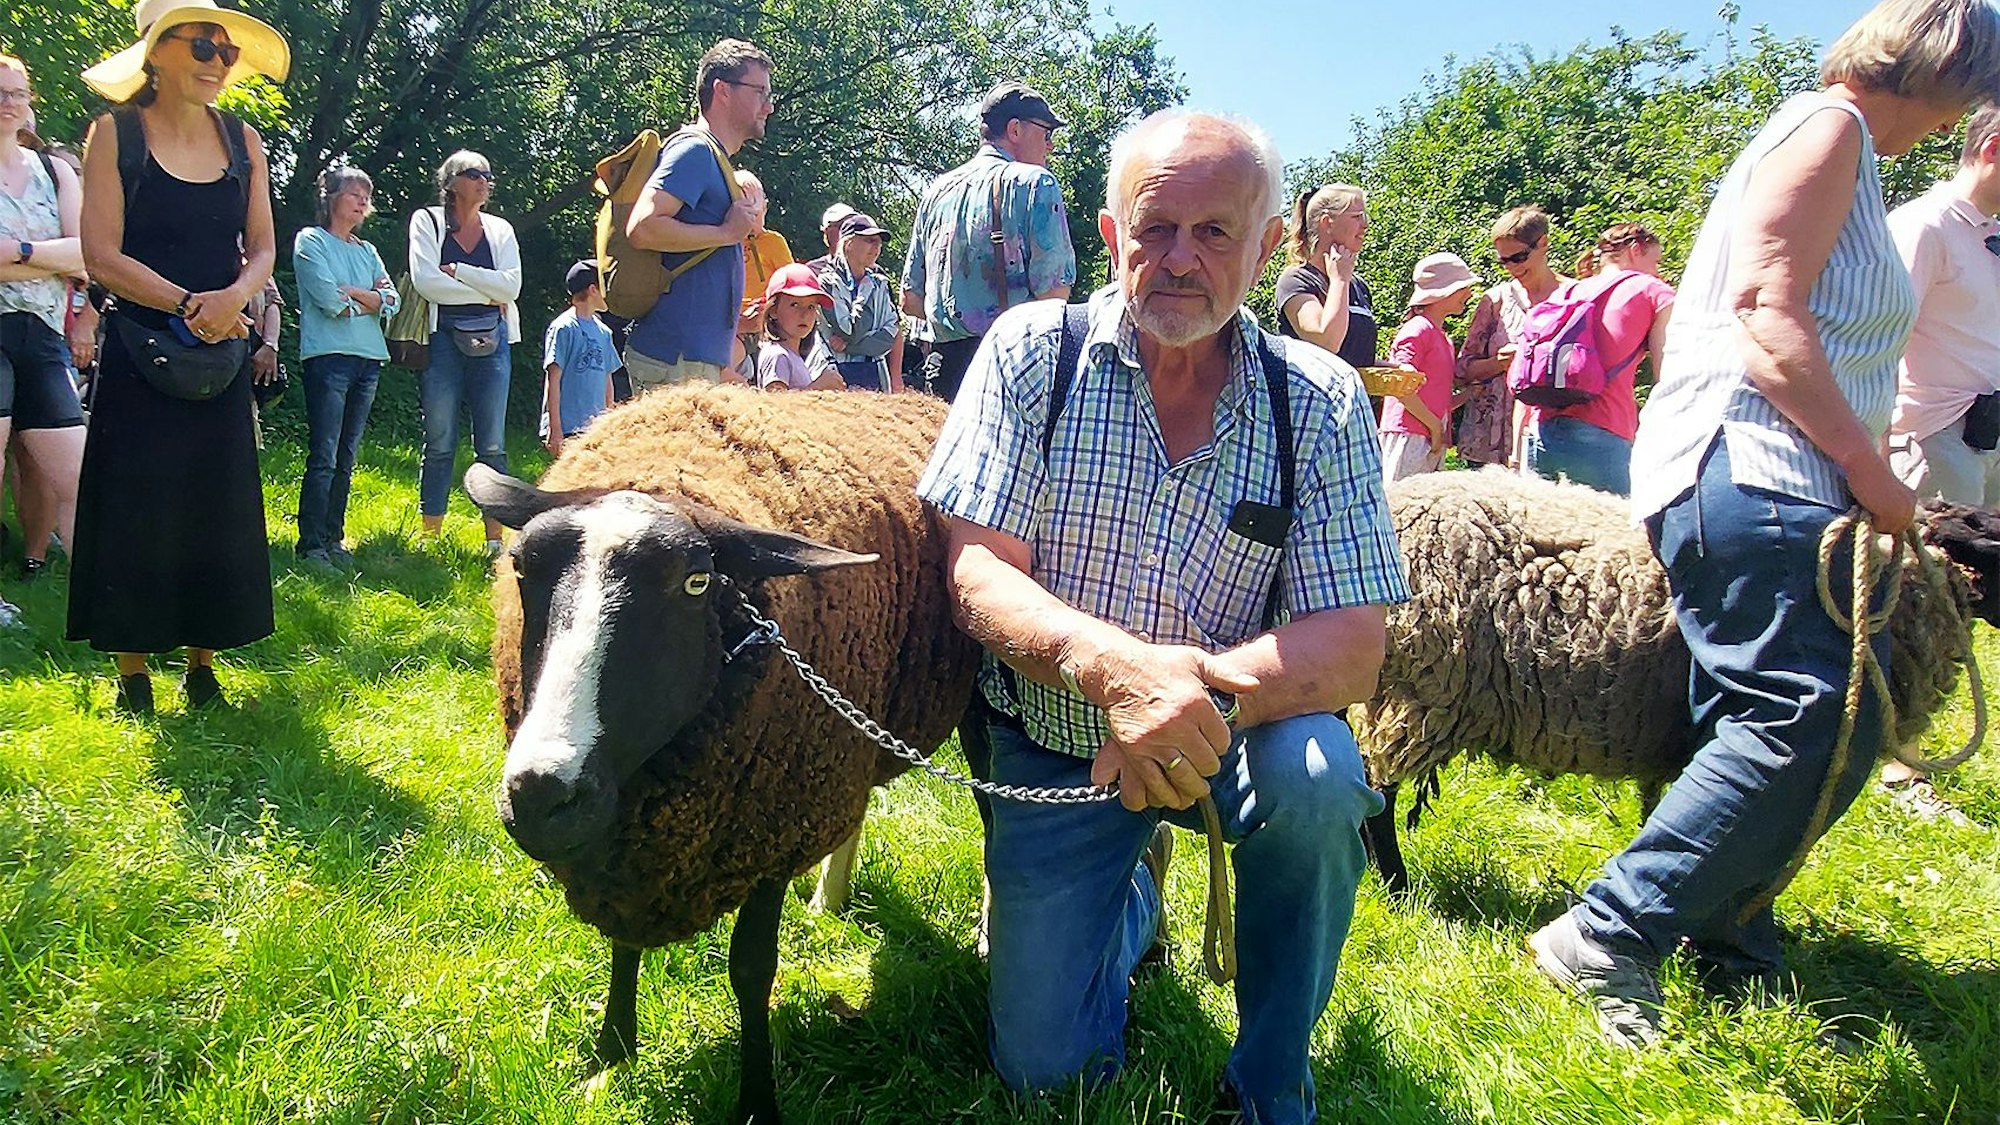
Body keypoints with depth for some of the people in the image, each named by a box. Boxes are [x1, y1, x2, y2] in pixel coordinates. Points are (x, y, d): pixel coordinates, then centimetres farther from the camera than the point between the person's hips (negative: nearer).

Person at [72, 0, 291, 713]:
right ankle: (132, 675, 9)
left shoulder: (242, 141, 8)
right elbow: (101, 255, -9)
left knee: (217, 511, 4)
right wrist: (188, 304, -18)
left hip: (220, 354, 3)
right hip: (138, 353, -3)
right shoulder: (117, 133, -3)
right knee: (134, 511, -1)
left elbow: (263, 250, 4)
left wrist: (233, 298, -16)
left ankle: (202, 666, 15)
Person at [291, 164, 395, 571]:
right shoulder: (311, 241, 3)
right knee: (323, 458, -10)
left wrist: (351, 292, -6)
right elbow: (328, 300, -10)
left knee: (346, 458, 7)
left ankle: (333, 539, 12)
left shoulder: (367, 251, 21)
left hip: (368, 358, 6)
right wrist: (370, 301, 3)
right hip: (328, 356, -6)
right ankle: (311, 545, -7)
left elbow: (391, 303, 8)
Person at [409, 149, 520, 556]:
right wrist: (486, 294, -5)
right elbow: (425, 281, -8)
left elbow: (511, 285, -1)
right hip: (443, 338, -2)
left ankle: (495, 540, 3)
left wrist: (456, 270, -7)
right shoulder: (427, 221, 6)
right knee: (440, 443, -1)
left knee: (492, 446, 0)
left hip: (491, 340, 2)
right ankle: (430, 538, 6)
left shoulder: (500, 229, 14)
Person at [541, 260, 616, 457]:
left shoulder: (603, 331, 15)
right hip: (568, 430, -7)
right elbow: (554, 380, -9)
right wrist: (555, 430, -13)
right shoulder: (563, 328, -7)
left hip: (597, 428, 7)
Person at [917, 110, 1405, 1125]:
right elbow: (976, 570, -17)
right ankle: (1133, 894, 33)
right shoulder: (1033, 352, -10)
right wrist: (1112, 665, -38)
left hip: (1232, 732, 0)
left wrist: (1200, 689, -36)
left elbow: (1352, 647, -16)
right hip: (1053, 739, 1)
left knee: (1317, 778, -34)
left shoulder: (1320, 402, -10)